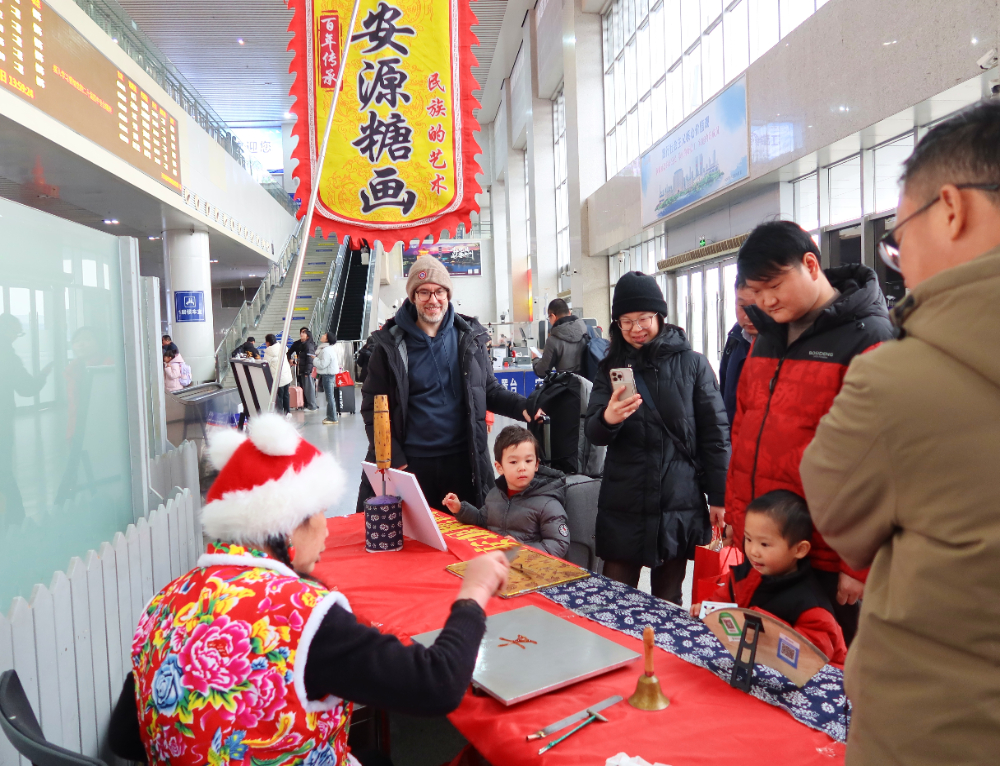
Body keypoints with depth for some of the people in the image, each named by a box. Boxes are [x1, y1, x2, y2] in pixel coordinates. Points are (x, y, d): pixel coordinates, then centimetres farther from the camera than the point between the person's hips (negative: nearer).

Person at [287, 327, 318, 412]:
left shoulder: (309, 345, -10)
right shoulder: (297, 343, 12)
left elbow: (310, 359, -16)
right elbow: (289, 351, 25)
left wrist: (307, 371, -21)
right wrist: (290, 359, 6)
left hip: (306, 370, -8)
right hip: (299, 369, 8)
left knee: (308, 387, -6)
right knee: (302, 387, 10)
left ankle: (312, 406, -1)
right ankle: (306, 404, 18)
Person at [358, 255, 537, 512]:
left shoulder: (469, 336, 4)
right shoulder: (391, 343, -2)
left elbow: (489, 390, 11)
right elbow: (373, 406, 0)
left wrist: (523, 407, -8)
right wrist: (394, 460, -9)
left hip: (464, 461, 2)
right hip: (411, 464, -2)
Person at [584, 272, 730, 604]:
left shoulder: (692, 364, 0)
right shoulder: (612, 367, 6)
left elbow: (715, 433, 0)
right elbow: (592, 433, 1)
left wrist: (719, 497, -2)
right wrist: (607, 419, -22)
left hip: (680, 504, -1)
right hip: (622, 505, 2)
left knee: (668, 601, 11)